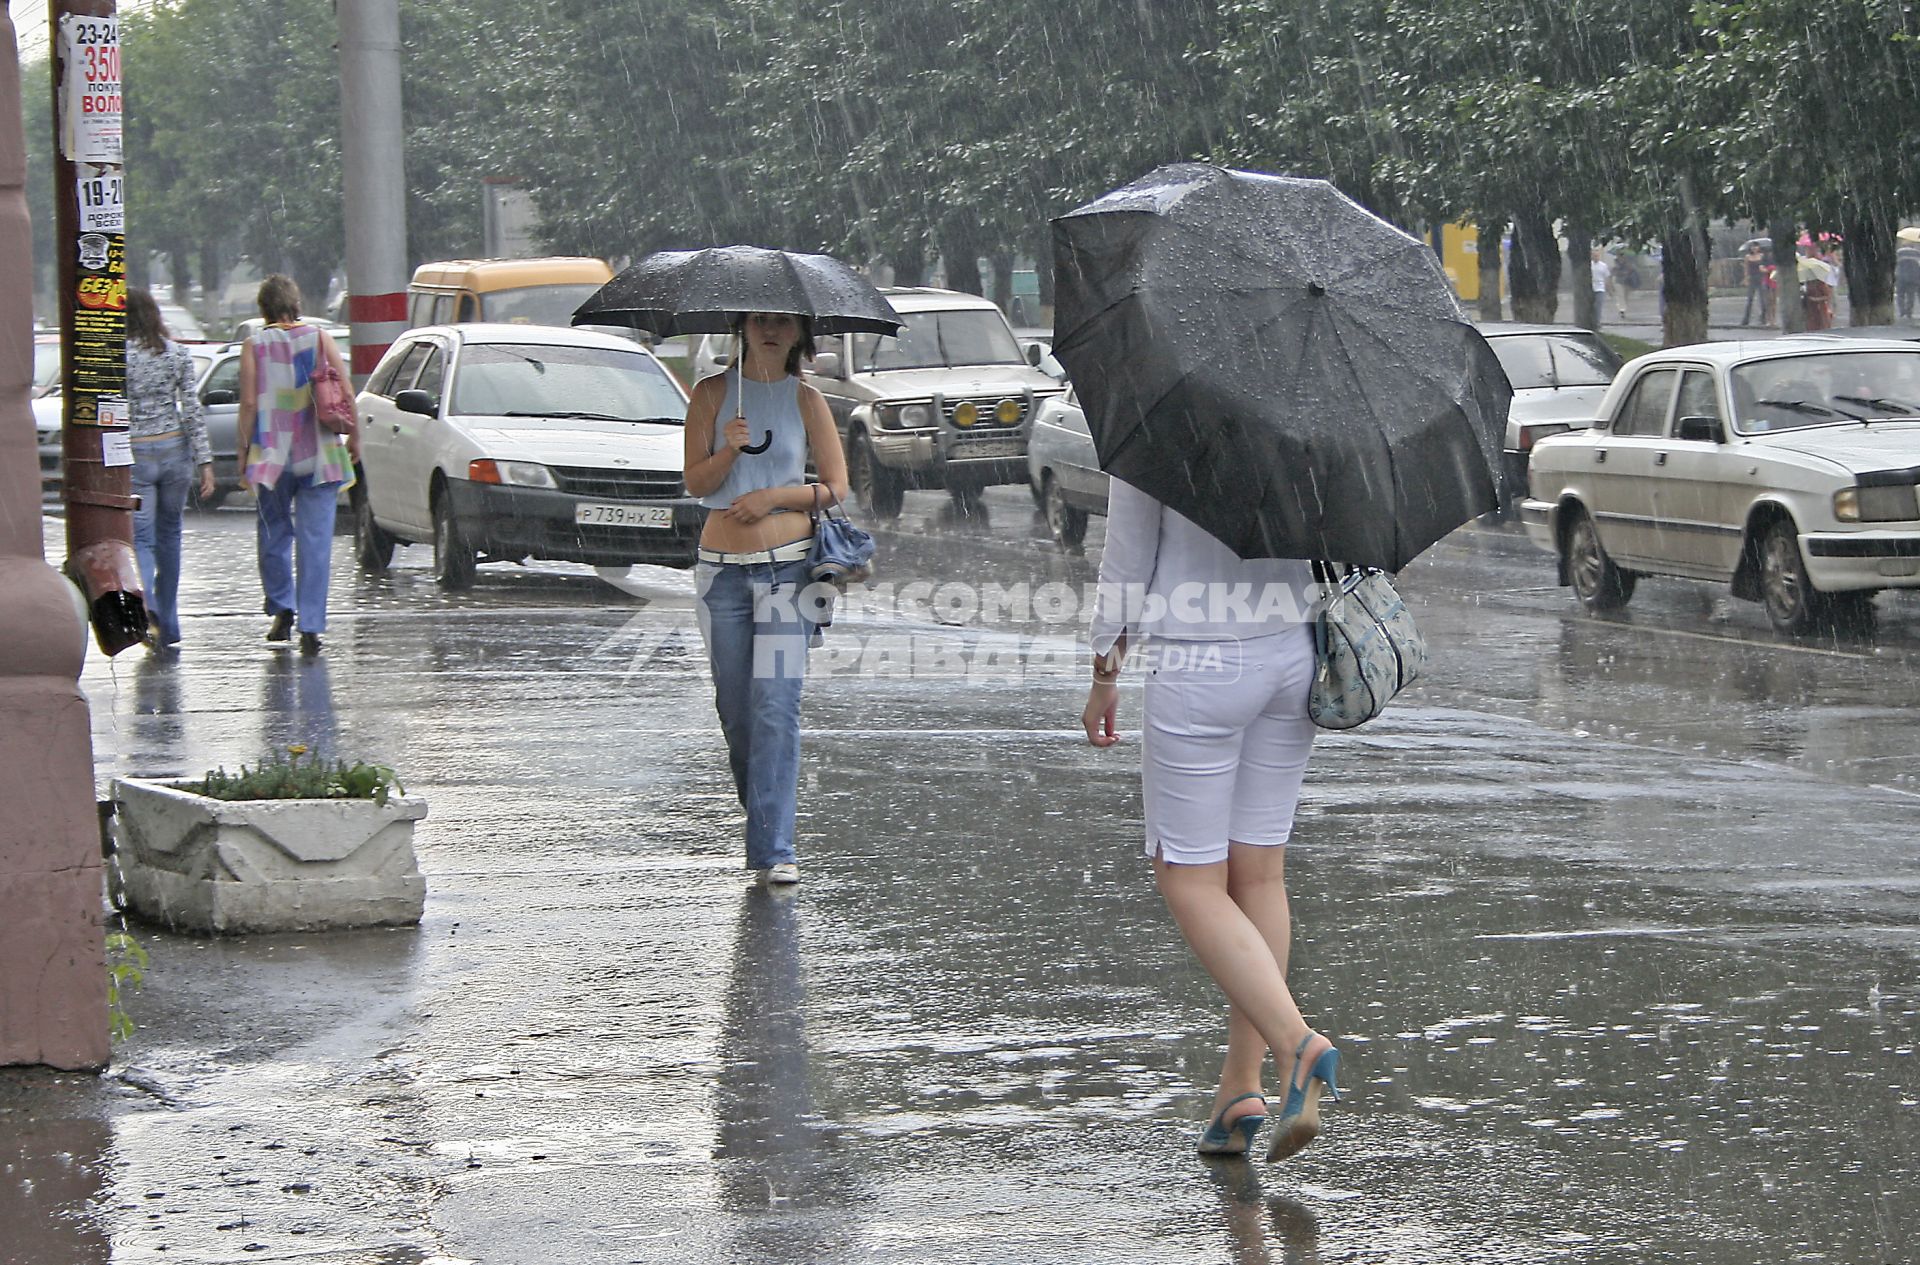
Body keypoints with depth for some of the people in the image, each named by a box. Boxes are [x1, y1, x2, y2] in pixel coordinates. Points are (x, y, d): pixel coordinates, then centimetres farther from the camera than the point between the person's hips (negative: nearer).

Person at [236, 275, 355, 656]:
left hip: (271, 453, -1)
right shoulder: (320, 339, 1)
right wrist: (353, 437, 9)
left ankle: (282, 610, 14)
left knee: (273, 534, 17)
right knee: (315, 539, 0)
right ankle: (310, 626, -4)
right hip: (319, 455, 1)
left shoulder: (254, 347, -2)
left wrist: (243, 449, 2)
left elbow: (249, 404, -7)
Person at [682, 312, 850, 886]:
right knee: (734, 705, 8)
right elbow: (695, 482, -1)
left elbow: (836, 487, 5)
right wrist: (729, 450, -20)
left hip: (787, 567, -2)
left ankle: (773, 848, -14)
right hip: (722, 569, 2)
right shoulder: (713, 393, 5)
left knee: (776, 705, -11)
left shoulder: (807, 400, 4)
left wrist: (773, 496, -8)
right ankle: (758, 810, 29)